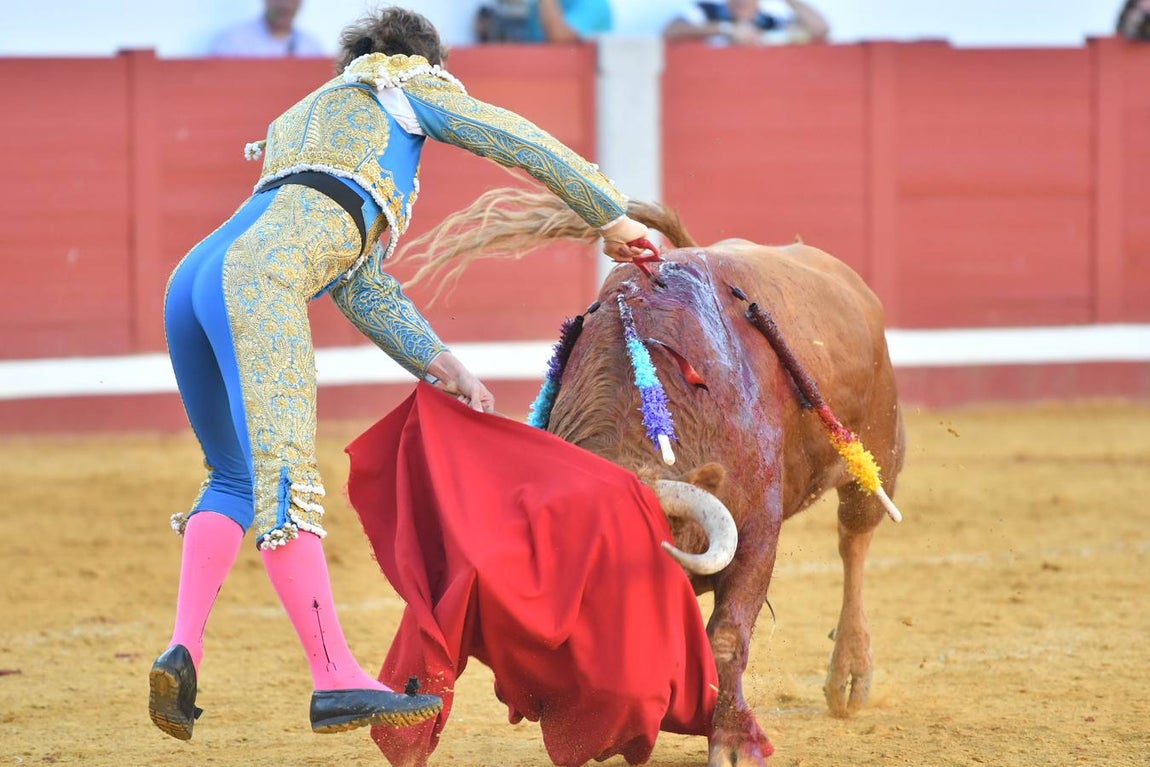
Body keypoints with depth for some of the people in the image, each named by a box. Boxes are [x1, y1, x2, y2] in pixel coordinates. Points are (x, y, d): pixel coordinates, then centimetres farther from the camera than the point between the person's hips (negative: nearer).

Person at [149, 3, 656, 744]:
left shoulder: (304, 125, 40)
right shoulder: (408, 84, 21)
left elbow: (362, 289, 35)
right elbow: (527, 144, 20)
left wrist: (446, 368, 30)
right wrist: (613, 217, 31)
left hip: (194, 278, 8)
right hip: (260, 276, -8)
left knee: (235, 481, 17)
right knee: (286, 475, -13)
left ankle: (183, 653, 1)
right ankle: (337, 680, -16)